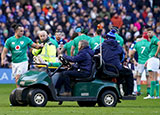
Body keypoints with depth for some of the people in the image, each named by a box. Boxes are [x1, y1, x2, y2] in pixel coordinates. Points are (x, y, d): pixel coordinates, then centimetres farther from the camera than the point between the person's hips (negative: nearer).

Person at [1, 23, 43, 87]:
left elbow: (35, 46, 5)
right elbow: (5, 51, 3)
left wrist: (39, 46, -16)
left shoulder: (26, 39, -1)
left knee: (18, 78, -15)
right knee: (16, 79, 7)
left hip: (23, 61, -3)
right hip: (14, 62, 3)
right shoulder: (9, 40, 2)